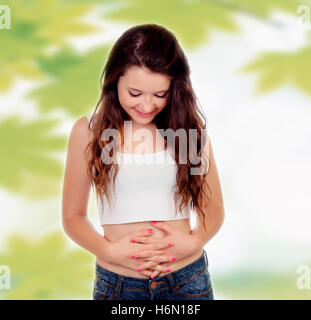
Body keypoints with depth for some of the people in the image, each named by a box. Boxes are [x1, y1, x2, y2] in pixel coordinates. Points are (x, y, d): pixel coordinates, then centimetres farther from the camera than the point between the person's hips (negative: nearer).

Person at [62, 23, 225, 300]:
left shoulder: (192, 129, -3)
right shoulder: (88, 131, -5)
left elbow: (214, 209, 6)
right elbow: (73, 216, 1)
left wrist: (193, 242, -12)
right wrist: (109, 250, -14)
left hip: (189, 280, 1)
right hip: (118, 284, 0)